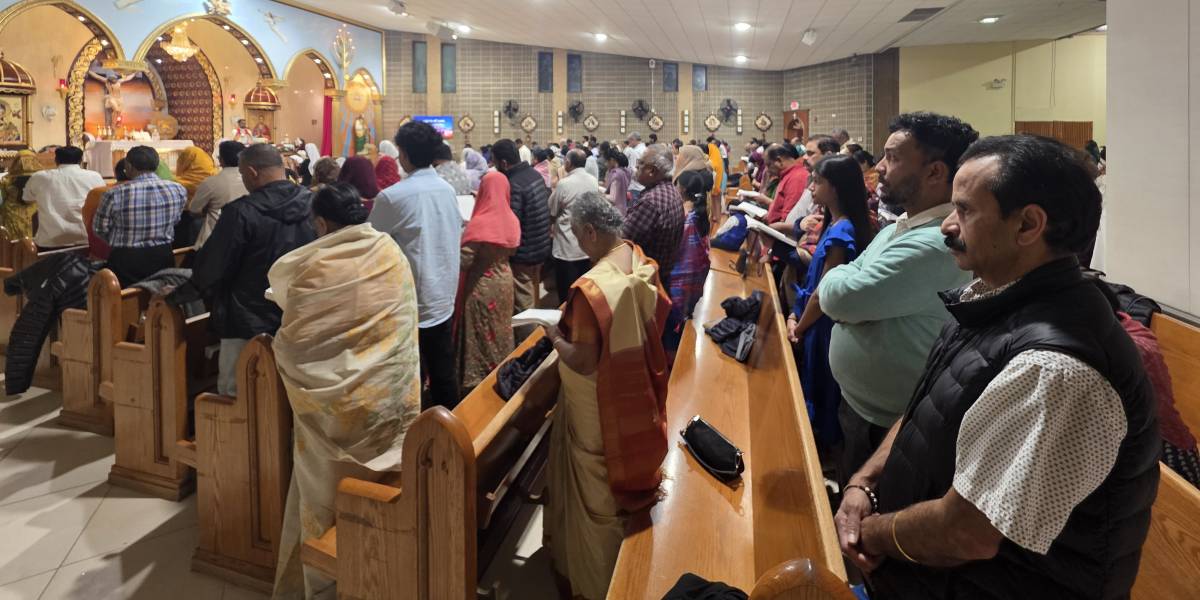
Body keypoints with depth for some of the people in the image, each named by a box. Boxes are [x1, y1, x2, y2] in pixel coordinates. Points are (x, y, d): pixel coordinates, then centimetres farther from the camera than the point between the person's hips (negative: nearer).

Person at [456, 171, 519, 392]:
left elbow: (464, 261, -20)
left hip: (481, 285, -6)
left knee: (481, 334, 5)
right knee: (500, 328, 19)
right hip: (504, 280, 6)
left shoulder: (480, 222, -22)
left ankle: (477, 378, 15)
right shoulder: (512, 219, -2)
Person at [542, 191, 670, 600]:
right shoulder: (642, 264, -6)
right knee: (622, 477, 27)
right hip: (634, 394, 8)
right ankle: (617, 566, 49)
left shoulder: (590, 287, -31)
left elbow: (583, 362, -27)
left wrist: (555, 336, -8)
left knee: (592, 492, 12)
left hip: (598, 408, -8)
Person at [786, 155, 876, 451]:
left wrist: (798, 327, -8)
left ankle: (822, 446, 25)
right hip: (817, 322, 9)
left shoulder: (841, 232, -24)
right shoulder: (835, 225, 7)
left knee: (820, 393, 7)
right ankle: (820, 443, 36)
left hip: (825, 327, -9)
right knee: (816, 389, 20)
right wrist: (794, 316, 3)